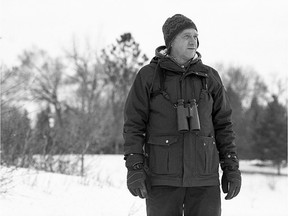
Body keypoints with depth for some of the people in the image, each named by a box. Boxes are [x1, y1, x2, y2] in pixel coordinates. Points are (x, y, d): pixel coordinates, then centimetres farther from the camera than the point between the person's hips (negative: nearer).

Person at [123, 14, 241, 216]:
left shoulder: (210, 77, 6)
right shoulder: (148, 76, -1)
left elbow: (223, 125, 8)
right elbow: (134, 125, -3)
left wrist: (232, 168, 1)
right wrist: (134, 168, -13)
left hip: (203, 176, 2)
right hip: (162, 177, -2)